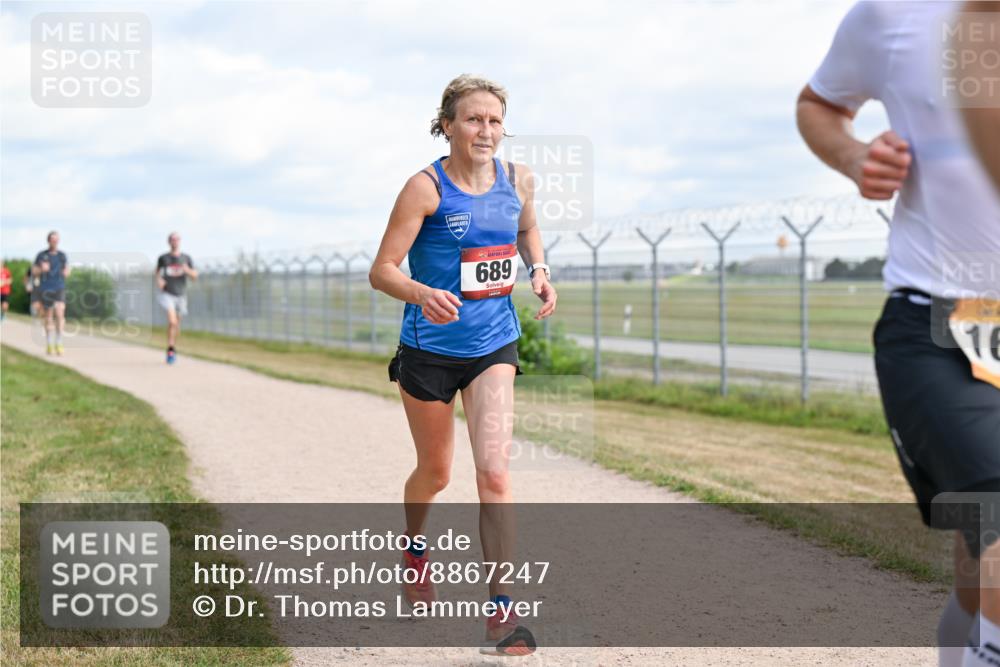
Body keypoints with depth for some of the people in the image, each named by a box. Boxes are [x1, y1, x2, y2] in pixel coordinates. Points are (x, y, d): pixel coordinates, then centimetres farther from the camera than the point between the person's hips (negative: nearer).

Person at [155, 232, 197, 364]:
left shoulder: (186, 258, 3)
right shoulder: (163, 258, 0)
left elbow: (195, 276, 4)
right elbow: (157, 272, 17)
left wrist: (188, 271, -17)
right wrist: (158, 280, -4)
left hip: (180, 295, 3)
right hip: (167, 294, -3)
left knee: (177, 326, 13)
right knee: (172, 321, -23)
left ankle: (173, 349, 35)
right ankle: (170, 350, -14)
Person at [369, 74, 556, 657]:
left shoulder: (518, 180, -1)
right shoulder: (426, 187, -14)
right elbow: (382, 269, -16)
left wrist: (539, 270, 2)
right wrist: (421, 293, -37)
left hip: (494, 346, 2)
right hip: (430, 347, -2)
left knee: (494, 469, -14)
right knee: (435, 472, 16)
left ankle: (503, 613, -12)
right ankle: (413, 549, 49)